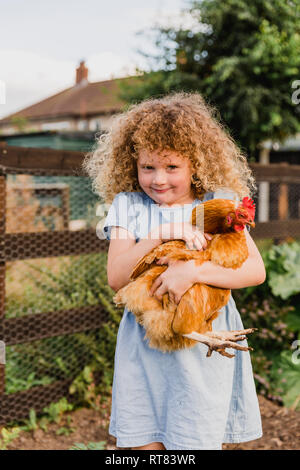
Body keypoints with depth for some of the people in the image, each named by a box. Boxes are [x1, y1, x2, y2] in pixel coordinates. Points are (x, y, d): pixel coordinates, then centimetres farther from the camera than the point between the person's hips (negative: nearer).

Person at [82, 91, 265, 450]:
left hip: (204, 344, -1)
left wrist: (192, 271, -25)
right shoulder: (128, 206, 3)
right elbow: (116, 277, -8)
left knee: (197, 441, 5)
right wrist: (163, 234, -20)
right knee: (147, 444, 7)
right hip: (145, 345, 2)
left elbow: (256, 270, -11)